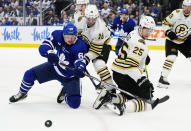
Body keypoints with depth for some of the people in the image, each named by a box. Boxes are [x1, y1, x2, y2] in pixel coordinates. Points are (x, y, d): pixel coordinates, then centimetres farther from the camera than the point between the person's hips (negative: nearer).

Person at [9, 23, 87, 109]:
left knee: (74, 103, -17)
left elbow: (80, 60, -39)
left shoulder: (80, 45, -27)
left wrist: (79, 68, -63)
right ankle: (22, 93, 22)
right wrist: (50, 53, -45)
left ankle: (65, 93, 20)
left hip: (69, 76, -3)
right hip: (53, 67, 3)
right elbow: (43, 47, -22)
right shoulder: (57, 35, -17)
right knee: (30, 74, -9)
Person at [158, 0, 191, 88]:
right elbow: (166, 23, -10)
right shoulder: (176, 13, -19)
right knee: (171, 57, -21)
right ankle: (162, 78, -17)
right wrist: (168, 32, -23)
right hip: (171, 40, -4)